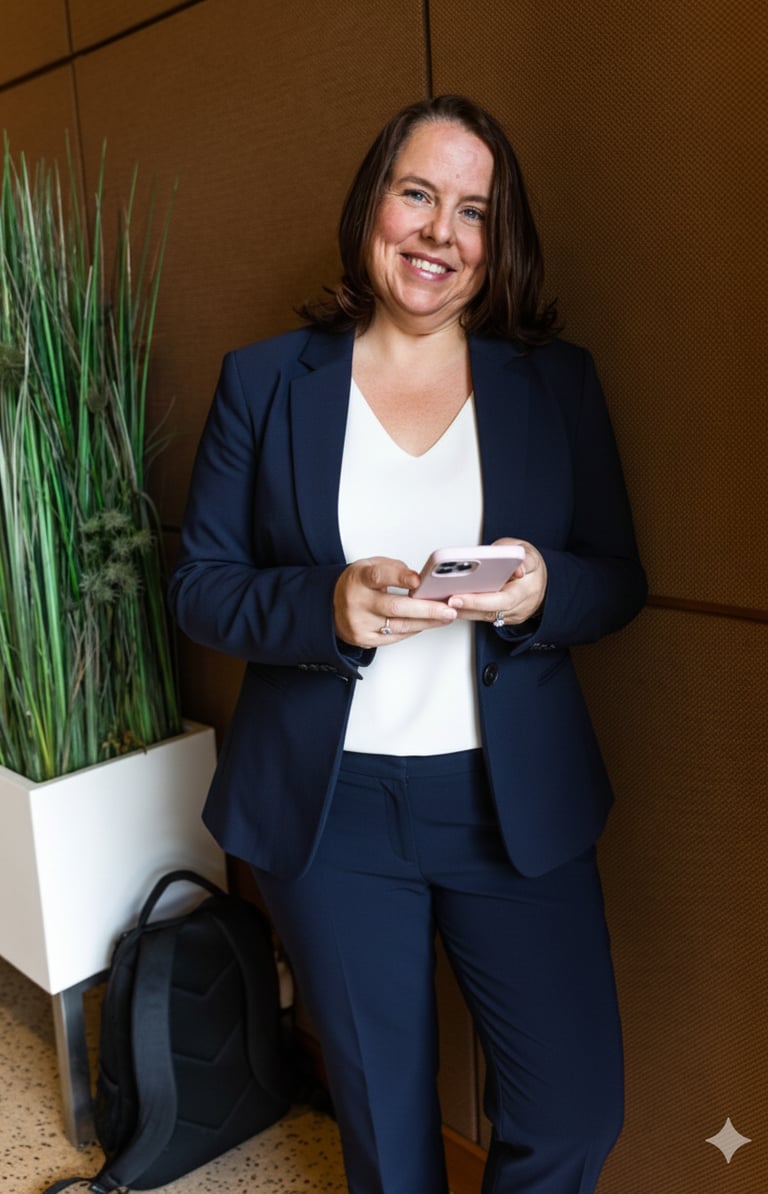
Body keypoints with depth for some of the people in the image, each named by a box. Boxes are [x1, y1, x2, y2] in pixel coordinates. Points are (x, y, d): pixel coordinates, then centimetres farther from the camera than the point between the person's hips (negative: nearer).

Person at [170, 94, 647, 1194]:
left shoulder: (558, 382, 3)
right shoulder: (263, 382, -1)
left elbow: (619, 580, 4)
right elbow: (201, 588, -2)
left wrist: (542, 588, -20)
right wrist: (329, 607, -22)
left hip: (516, 801, 1)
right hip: (329, 808, 0)